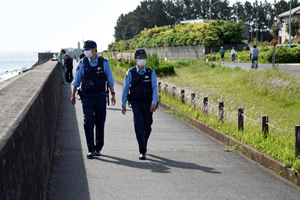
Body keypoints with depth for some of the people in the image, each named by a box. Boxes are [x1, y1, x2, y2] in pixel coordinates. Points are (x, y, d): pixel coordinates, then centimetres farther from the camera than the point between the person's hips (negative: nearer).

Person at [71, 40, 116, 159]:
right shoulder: (82, 63, 3)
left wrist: (113, 94, 0)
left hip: (100, 96, 0)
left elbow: (110, 80, 6)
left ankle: (98, 148, 20)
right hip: (87, 96, 0)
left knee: (100, 123, 6)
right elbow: (76, 81, 10)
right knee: (88, 122, -11)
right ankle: (91, 150, -6)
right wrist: (73, 95, 10)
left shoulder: (104, 63, 1)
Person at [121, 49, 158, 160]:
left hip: (147, 104, 1)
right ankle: (142, 152, -12)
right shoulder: (131, 73, -3)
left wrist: (154, 103, -19)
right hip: (136, 104, -1)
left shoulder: (151, 72, -2)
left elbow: (155, 88, -7)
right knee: (139, 126, -16)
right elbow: (125, 89, 3)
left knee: (147, 128, 9)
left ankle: (144, 146, 36)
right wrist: (123, 104, 4)